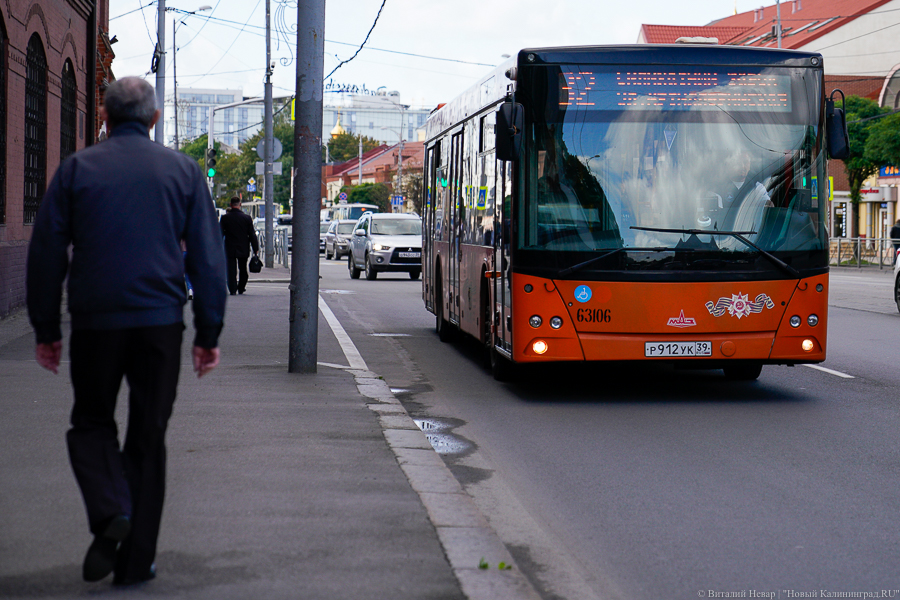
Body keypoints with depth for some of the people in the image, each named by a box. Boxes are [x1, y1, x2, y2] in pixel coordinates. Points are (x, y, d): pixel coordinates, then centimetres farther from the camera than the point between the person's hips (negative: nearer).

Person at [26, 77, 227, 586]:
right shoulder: (183, 170, 5)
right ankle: (136, 560, 12)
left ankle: (110, 512, -10)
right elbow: (209, 257, 3)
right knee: (148, 438, 10)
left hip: (95, 321, -1)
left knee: (91, 423, 17)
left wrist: (47, 330, 8)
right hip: (160, 321, 1)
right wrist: (209, 334, 7)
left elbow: (46, 254, 1)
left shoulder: (77, 169, 2)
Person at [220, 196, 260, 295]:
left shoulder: (224, 218, -6)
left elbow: (220, 234, -3)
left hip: (230, 249, -1)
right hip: (243, 249, 1)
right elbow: (252, 235, -2)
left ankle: (232, 289, -4)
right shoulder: (247, 218, -4)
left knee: (231, 269, 2)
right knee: (243, 269, 16)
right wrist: (256, 249, 4)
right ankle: (241, 288, 24)